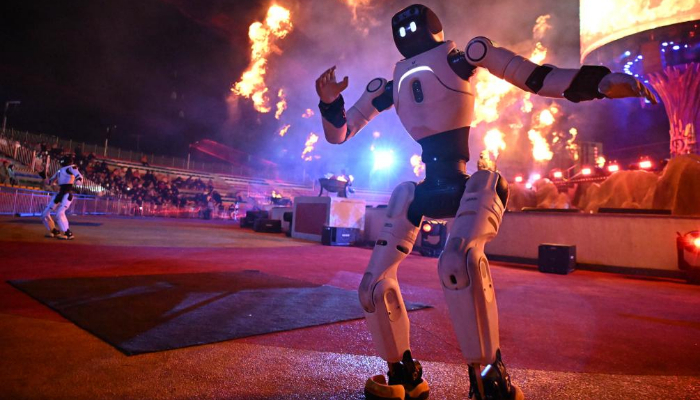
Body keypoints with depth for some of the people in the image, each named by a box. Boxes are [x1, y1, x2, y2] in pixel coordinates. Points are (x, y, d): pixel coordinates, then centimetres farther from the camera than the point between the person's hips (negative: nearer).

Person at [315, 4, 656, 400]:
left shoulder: (462, 61, 7)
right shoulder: (392, 87, 17)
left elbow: (537, 78, 0)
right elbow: (339, 134, 18)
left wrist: (601, 81, -12)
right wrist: (331, 102, -1)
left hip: (469, 184, -5)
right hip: (425, 191, 5)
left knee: (458, 259, -38)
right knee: (373, 286, -1)